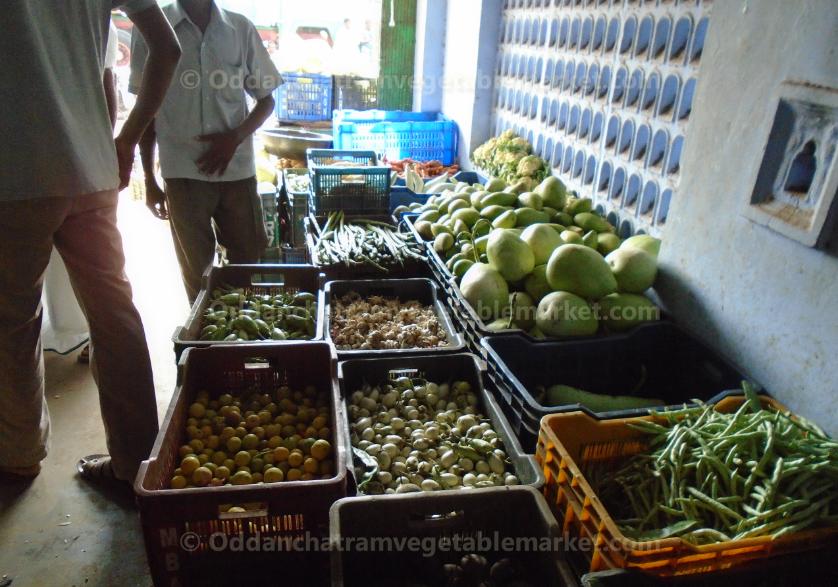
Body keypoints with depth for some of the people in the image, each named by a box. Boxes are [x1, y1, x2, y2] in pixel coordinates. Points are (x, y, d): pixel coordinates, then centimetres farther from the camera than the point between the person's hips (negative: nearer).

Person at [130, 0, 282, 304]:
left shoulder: (240, 28, 5)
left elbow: (266, 99, 11)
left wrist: (235, 137, -7)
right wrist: (149, 179, 5)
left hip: (237, 167, 1)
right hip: (183, 172, -1)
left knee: (248, 261, 8)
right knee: (197, 270, 6)